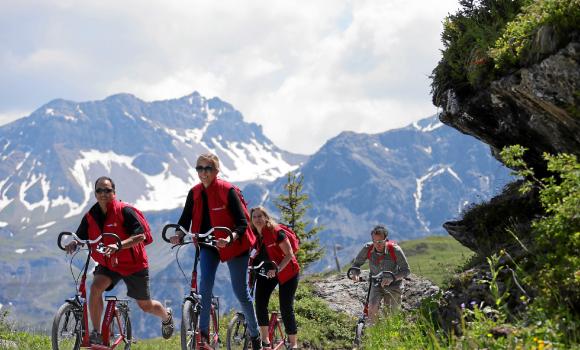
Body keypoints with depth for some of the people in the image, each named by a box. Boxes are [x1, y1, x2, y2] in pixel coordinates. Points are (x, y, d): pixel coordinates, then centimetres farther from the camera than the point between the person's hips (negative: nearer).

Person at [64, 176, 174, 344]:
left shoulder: (124, 211, -20)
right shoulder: (90, 217, -5)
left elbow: (140, 236, -26)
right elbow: (80, 237, 0)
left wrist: (119, 245, -41)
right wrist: (74, 244, -25)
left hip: (133, 264, -4)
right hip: (107, 263, 4)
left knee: (145, 305, 10)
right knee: (95, 287, -27)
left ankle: (167, 316, 45)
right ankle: (96, 333, -19)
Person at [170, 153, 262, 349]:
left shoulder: (227, 191, -19)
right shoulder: (194, 193, -4)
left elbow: (243, 222, -21)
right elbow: (185, 220, -6)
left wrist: (231, 237, -40)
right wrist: (178, 236, -27)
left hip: (233, 245, -4)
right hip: (209, 245, 4)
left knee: (240, 292, 4)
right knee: (204, 287, -14)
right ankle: (203, 333, -6)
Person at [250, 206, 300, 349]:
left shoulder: (276, 232, -22)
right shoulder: (254, 235, -5)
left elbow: (289, 255, -22)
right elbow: (258, 254, 4)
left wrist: (277, 269, -34)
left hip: (286, 272, -5)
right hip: (266, 271, 5)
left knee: (286, 307, -7)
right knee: (260, 302, -12)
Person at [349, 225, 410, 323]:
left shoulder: (395, 250, -23)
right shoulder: (368, 249, -16)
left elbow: (406, 270, -17)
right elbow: (356, 263, -1)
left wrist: (391, 278, -35)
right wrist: (356, 273, -25)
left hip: (393, 285, -1)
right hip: (376, 284, 1)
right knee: (372, 308, -24)